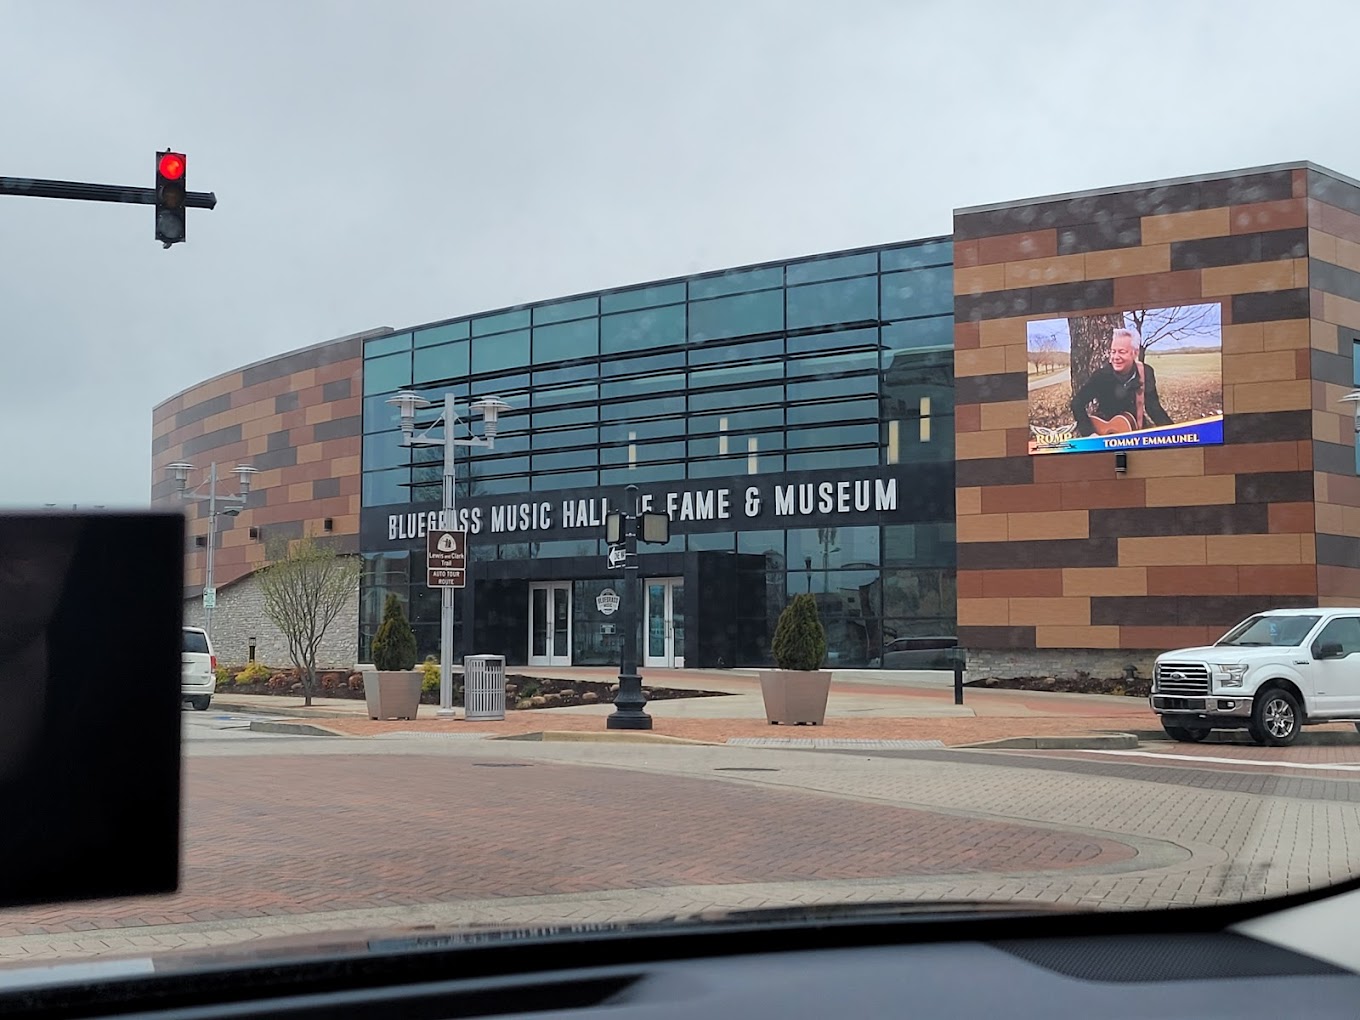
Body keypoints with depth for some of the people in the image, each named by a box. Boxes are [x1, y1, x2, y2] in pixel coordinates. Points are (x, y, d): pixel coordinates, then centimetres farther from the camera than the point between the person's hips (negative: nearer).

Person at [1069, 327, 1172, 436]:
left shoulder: (1146, 373, -4)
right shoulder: (1101, 375, -13)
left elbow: (1153, 407, 2)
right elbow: (1077, 403, -12)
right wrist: (1090, 434, -21)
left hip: (1138, 431, 3)